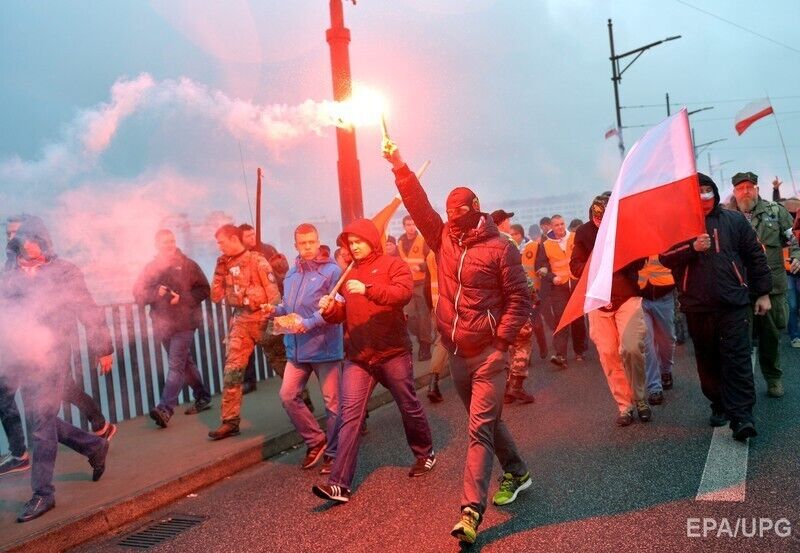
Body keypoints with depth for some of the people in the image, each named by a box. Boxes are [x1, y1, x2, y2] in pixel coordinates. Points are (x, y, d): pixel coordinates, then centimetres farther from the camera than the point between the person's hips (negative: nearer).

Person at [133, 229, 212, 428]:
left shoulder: (188, 265, 0)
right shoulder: (150, 268, 8)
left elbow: (204, 289, -1)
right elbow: (138, 295, 4)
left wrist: (182, 298, -14)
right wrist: (156, 292, -16)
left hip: (184, 323, -5)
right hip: (163, 325, 5)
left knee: (176, 365, -11)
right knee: (185, 363, 16)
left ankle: (165, 409, -16)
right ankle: (202, 397, 30)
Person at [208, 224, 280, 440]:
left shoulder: (257, 261, -10)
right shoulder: (225, 264, 8)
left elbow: (273, 293, -11)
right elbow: (216, 296, 8)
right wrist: (219, 271, -1)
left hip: (262, 317, -5)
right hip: (240, 320, 5)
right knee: (232, 369, -4)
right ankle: (230, 421, -1)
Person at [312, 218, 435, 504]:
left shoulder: (393, 265, -2)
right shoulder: (349, 274, 15)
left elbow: (404, 293, -21)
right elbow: (345, 313, 16)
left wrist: (368, 290, -33)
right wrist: (331, 309, -7)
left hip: (393, 353, -4)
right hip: (357, 357, 4)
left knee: (409, 407, 13)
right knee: (350, 414, -6)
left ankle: (425, 453, 39)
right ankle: (339, 484, -8)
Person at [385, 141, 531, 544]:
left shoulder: (500, 248, -9)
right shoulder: (443, 238, 6)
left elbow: (519, 298, -8)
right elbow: (418, 204, -1)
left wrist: (502, 339, -14)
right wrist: (398, 165, -7)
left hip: (489, 353, -6)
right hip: (457, 352, 6)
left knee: (480, 427, -7)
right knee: (486, 421, 19)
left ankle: (471, 510, -5)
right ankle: (516, 473, 40)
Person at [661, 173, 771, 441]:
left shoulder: (733, 220, 6)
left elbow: (755, 255, 9)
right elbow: (665, 257, -6)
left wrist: (763, 292, 7)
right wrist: (692, 247, -22)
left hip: (733, 303, -1)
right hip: (697, 306, 2)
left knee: (737, 359, -7)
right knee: (708, 360, 10)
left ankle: (741, 416, -8)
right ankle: (720, 406, 25)